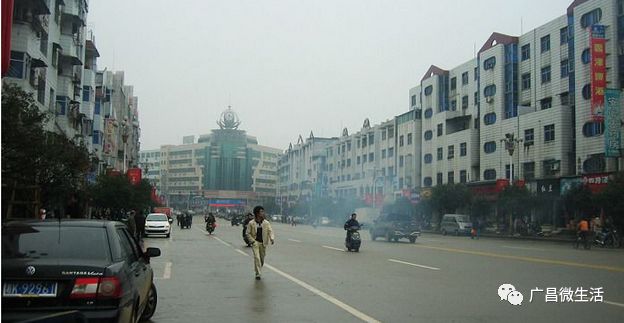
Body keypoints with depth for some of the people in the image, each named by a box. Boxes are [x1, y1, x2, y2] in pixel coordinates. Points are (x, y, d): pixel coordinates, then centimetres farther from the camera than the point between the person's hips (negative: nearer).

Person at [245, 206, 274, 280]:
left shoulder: (266, 223, -2)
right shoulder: (251, 223, -7)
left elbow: (270, 231, -7)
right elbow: (248, 233, -1)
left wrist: (272, 238, -25)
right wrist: (253, 241, -11)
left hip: (263, 243, 3)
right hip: (255, 243, -3)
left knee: (262, 258, 12)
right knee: (257, 258, -13)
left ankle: (259, 271, 37)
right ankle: (258, 274, -7)